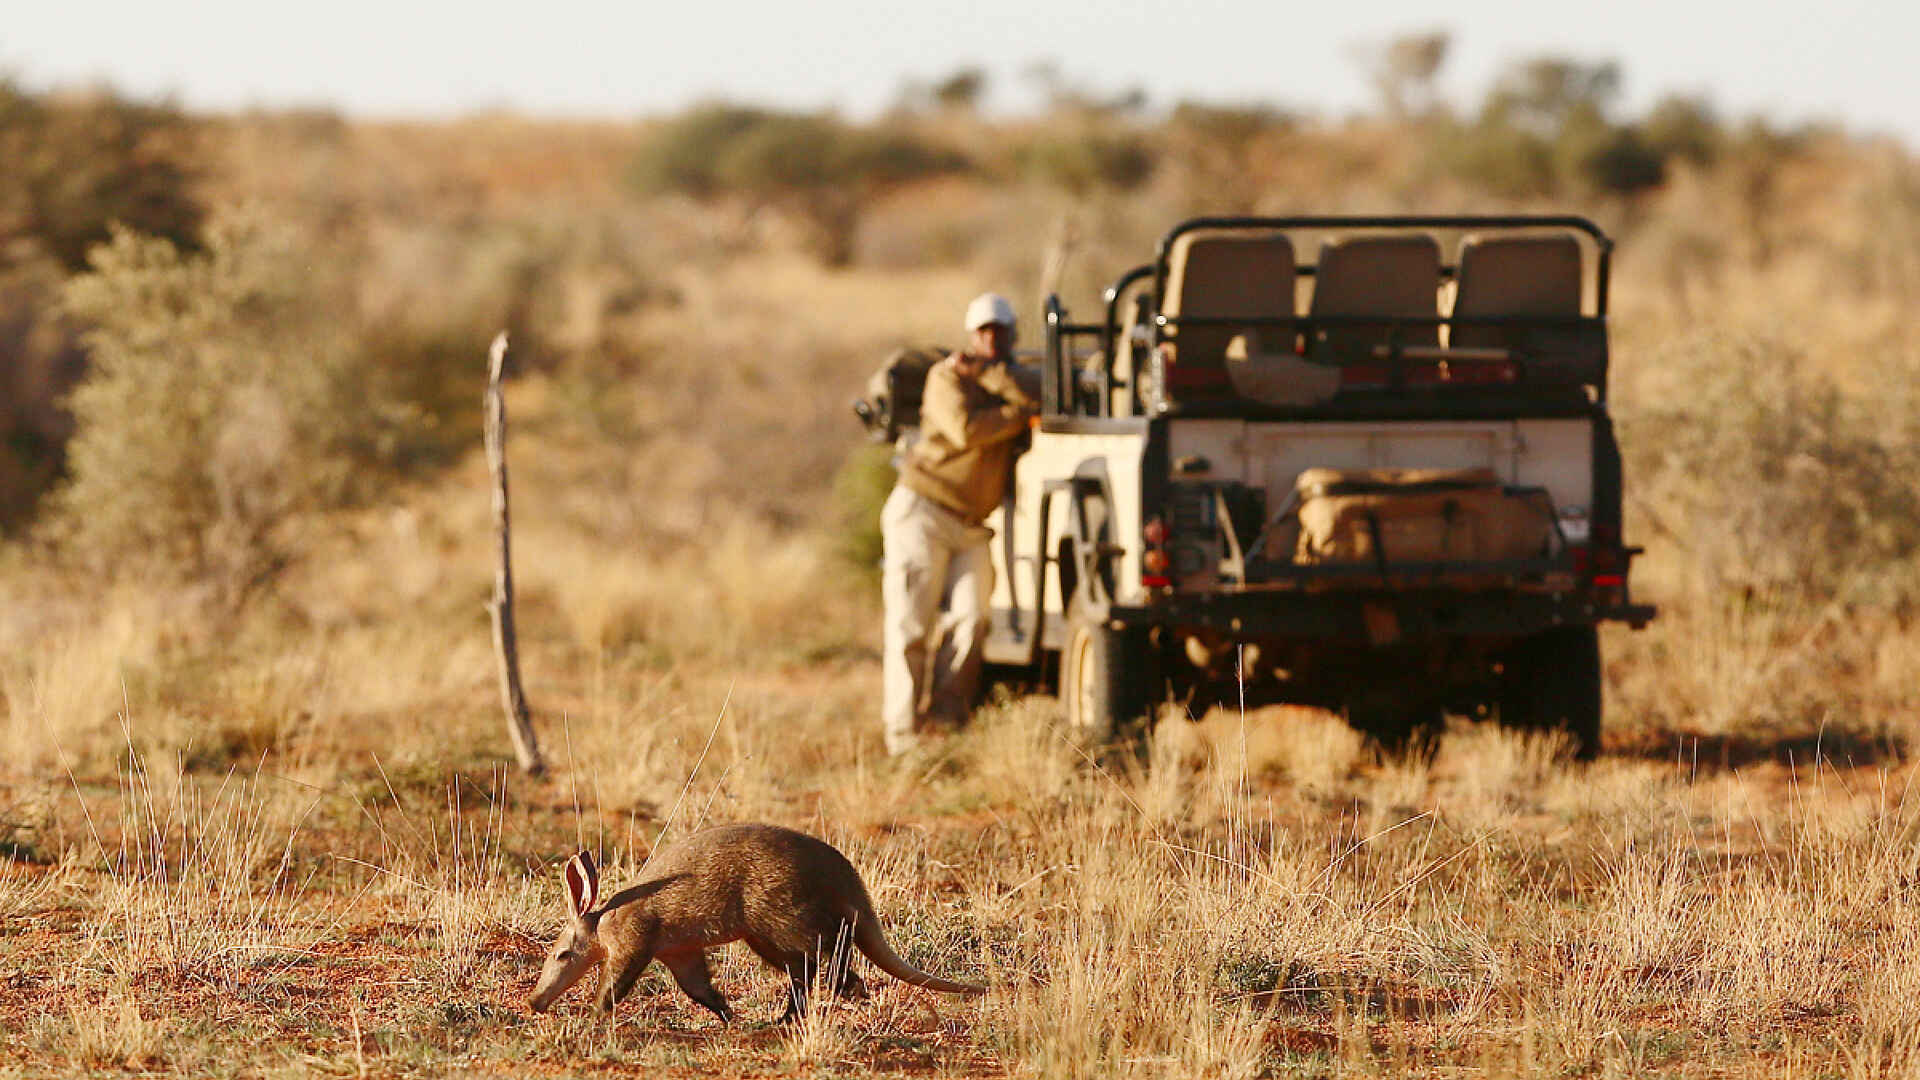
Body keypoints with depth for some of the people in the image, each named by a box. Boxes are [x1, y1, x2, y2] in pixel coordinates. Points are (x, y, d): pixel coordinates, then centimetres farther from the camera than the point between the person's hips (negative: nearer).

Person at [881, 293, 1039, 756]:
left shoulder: (1010, 380, 14)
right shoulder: (946, 377, -3)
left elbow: (1036, 397, -10)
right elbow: (965, 430, -19)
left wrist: (984, 371, -15)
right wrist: (1020, 414, -10)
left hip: (970, 526, 5)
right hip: (922, 512, -5)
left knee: (969, 620, -9)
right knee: (912, 626, -6)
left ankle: (945, 719, -7)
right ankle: (904, 732, -6)